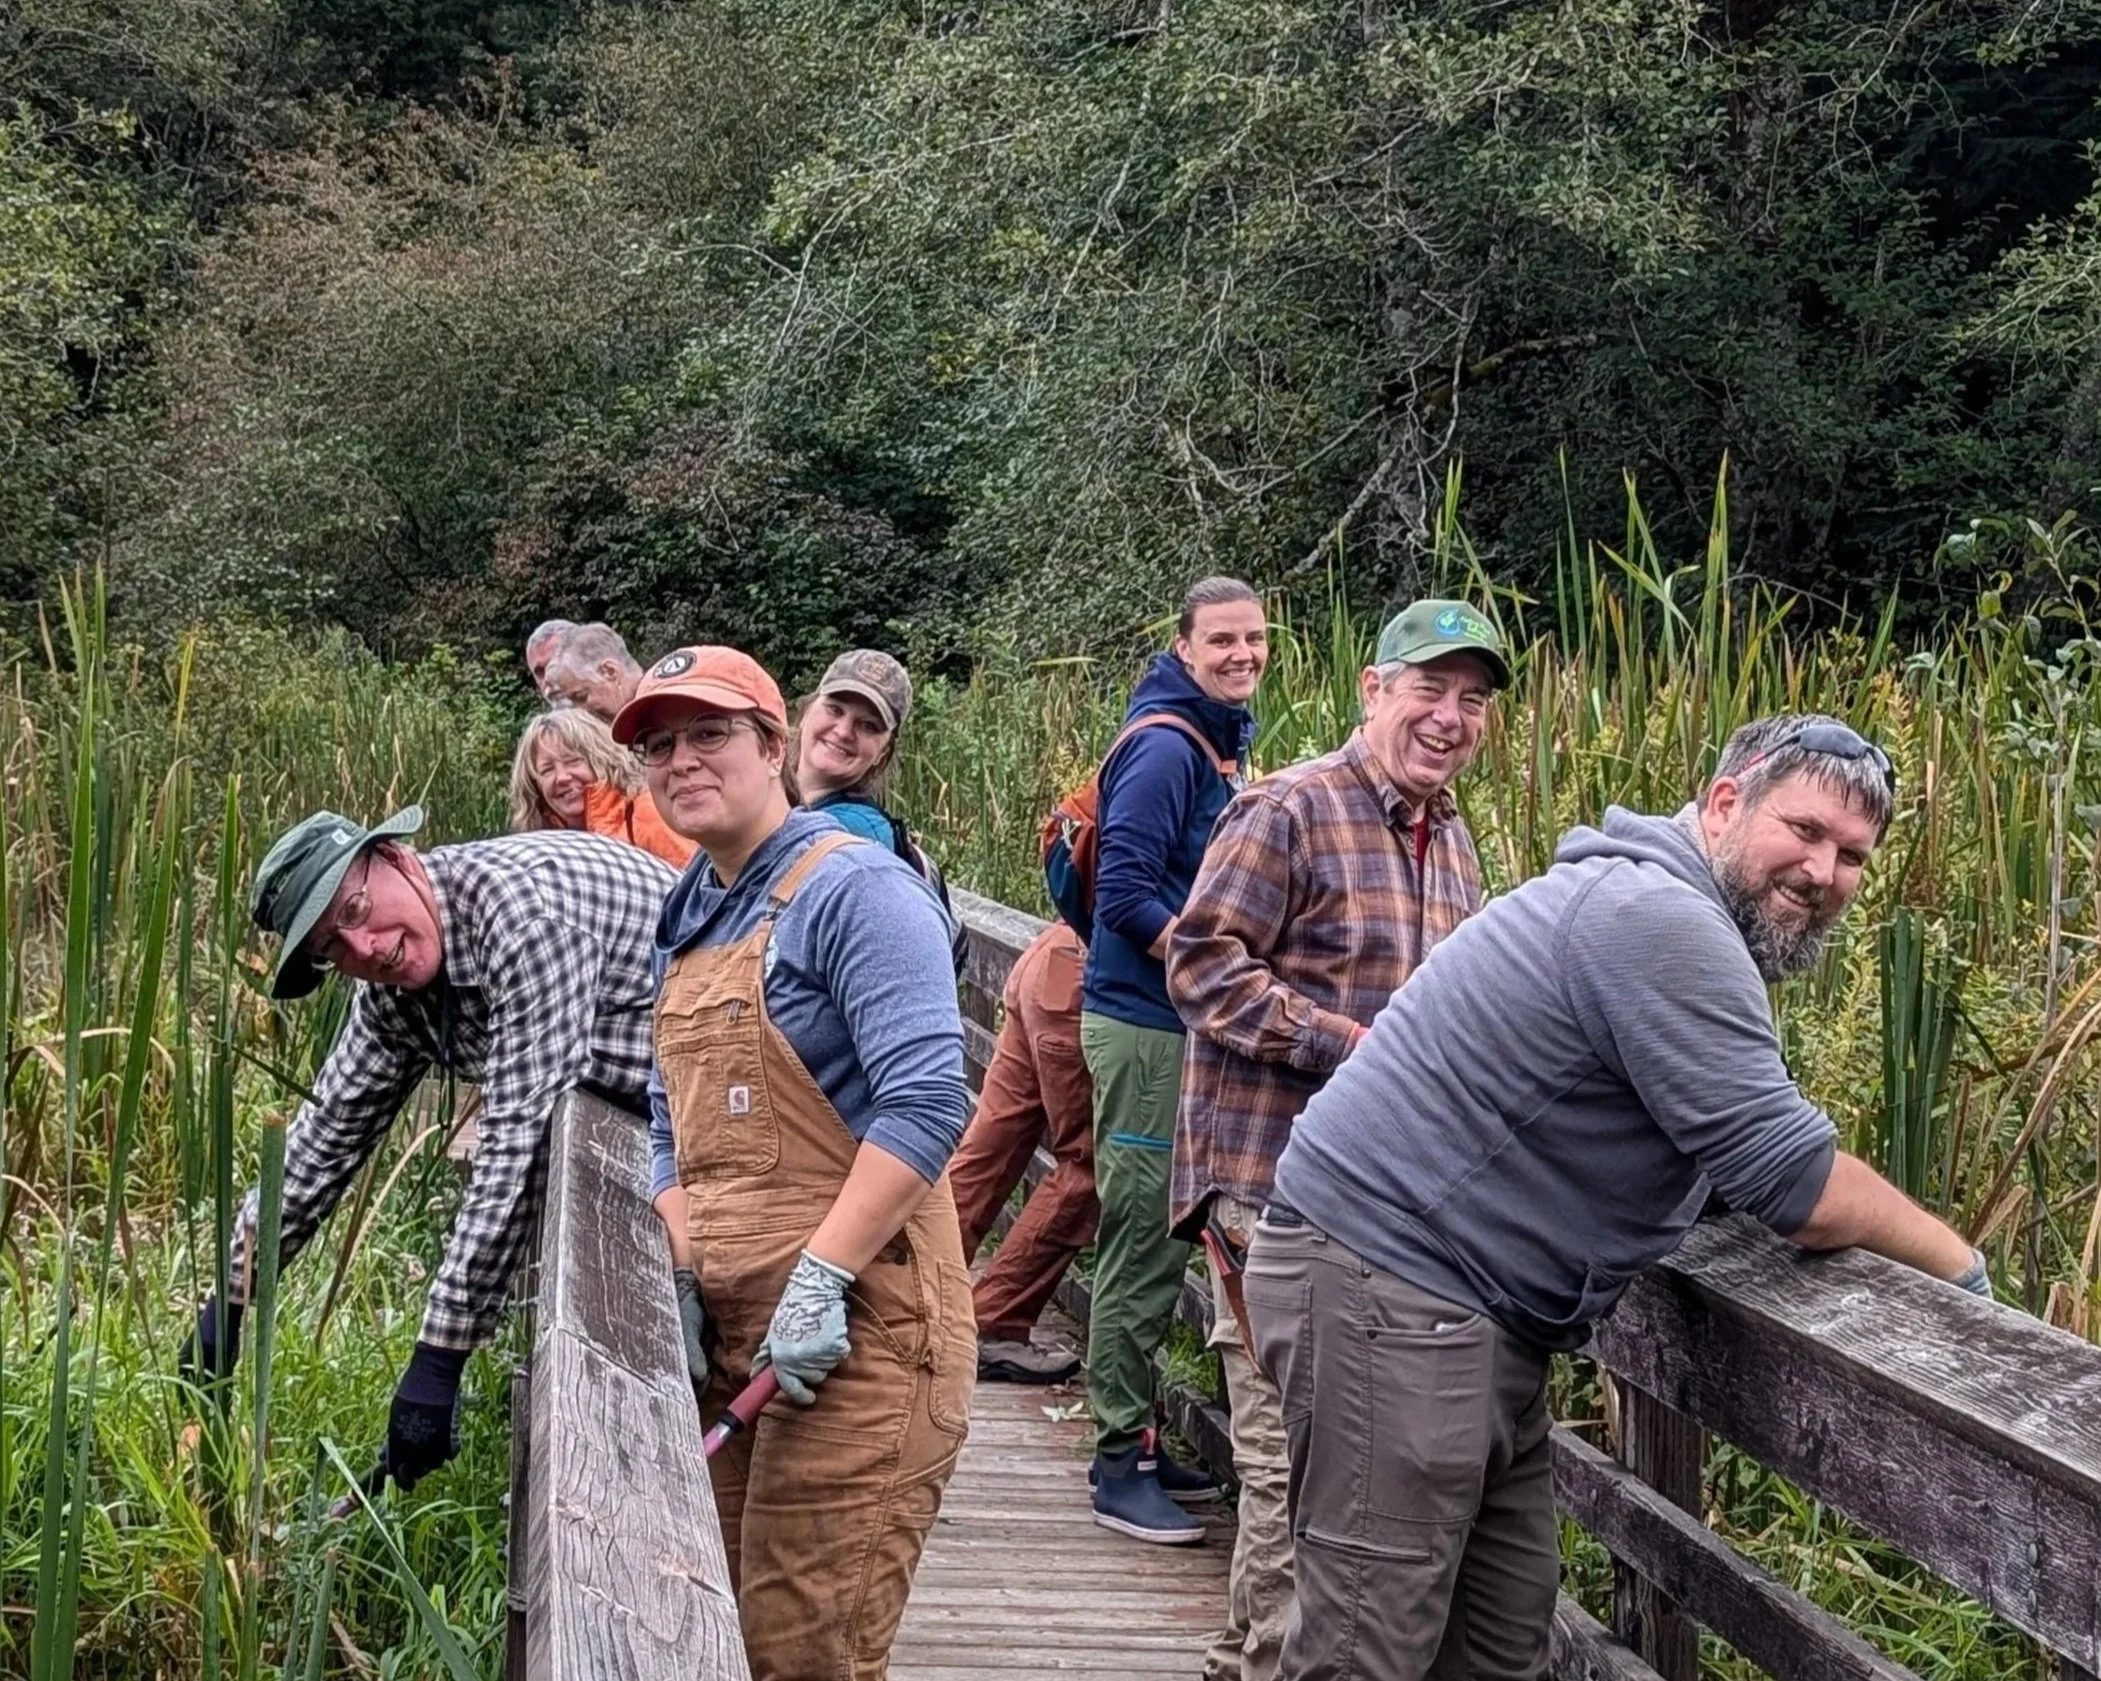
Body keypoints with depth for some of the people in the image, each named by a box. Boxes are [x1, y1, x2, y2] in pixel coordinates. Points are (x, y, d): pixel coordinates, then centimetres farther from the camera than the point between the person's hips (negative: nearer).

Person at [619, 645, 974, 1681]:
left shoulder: (852, 889, -11)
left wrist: (818, 1281, -23)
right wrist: (677, 1276, 6)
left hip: (852, 1329, -8)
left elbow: (926, 1102, -21)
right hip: (728, 1329, 9)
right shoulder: (683, 919, 15)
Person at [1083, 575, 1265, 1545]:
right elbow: (1125, 891, -21)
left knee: (1158, 1244, 15)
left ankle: (1135, 1444, 24)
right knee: (1141, 1247, -4)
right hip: (1146, 1025, -10)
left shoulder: (1214, 741, 15)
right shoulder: (1166, 748, -15)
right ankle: (1120, 1464, 4)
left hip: (1179, 1023, 10)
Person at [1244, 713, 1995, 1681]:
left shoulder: (1685, 928, 17)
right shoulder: (1659, 920, -19)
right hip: (1385, 1289, -11)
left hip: (1473, 1313, 11)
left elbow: (1741, 1149, 27)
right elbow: (1792, 1183, -19)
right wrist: (1955, 1261, -3)